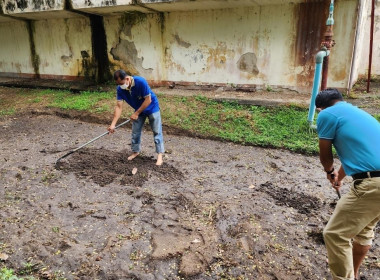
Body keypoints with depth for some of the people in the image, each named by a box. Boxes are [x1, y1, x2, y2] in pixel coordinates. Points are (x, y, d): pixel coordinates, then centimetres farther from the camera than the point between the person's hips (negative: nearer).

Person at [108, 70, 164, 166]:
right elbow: (119, 106, -18)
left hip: (151, 107, -5)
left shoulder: (141, 82, -34)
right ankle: (135, 151, 27)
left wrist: (136, 113, -24)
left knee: (157, 131, -3)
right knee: (135, 132, 9)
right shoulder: (120, 89, -18)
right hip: (138, 109, 5)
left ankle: (160, 155, 1)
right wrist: (113, 124, -25)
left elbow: (148, 100, -28)